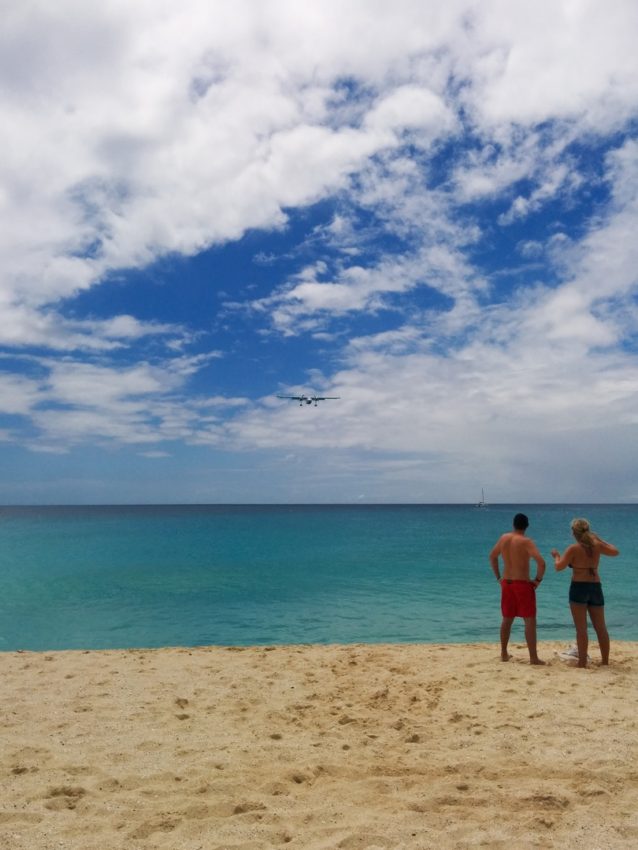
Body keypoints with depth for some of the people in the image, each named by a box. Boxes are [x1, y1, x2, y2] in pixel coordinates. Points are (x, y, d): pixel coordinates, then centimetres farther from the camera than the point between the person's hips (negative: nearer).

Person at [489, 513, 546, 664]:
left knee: (507, 619, 16)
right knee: (530, 621, 0)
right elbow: (541, 562, -24)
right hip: (523, 584, -6)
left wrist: (498, 577, 21)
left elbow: (492, 557, 17)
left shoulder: (503, 538, 4)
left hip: (506, 583, 6)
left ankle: (504, 654, 23)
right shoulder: (526, 542, -14)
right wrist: (538, 580, -10)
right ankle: (533, 657, -1)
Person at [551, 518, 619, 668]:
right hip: (596, 588, 5)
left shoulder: (573, 549, -10)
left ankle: (582, 662, -2)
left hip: (578, 587, -5)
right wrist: (600, 540, 26)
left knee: (581, 629, -2)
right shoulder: (597, 546, 3)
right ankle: (605, 661, 22)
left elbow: (559, 567, -14)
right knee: (601, 628, 14)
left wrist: (556, 555, 6)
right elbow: (615, 552, 18)